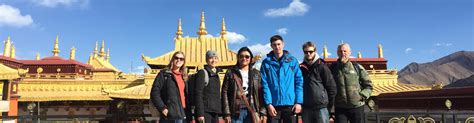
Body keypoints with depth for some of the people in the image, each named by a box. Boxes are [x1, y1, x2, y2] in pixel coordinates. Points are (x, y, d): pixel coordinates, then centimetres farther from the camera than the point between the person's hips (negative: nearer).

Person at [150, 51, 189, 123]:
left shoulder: (184, 77, 17)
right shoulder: (164, 74, 0)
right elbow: (154, 93, -7)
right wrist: (162, 108, -15)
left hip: (182, 115, 6)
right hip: (169, 116, -6)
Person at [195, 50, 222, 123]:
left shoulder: (216, 74, 17)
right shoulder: (202, 73, -4)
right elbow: (198, 93, -11)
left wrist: (219, 111, 15)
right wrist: (200, 113, -18)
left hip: (215, 112, 7)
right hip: (205, 111, -7)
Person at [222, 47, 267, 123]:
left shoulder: (256, 74, 13)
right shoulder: (230, 73, 6)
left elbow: (261, 94, 8)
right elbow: (224, 93, 1)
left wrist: (263, 112, -1)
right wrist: (226, 113, -6)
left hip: (252, 111, 2)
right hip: (236, 111, -2)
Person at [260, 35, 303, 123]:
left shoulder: (293, 61, 5)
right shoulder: (266, 63, 4)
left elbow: (299, 82, 2)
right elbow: (265, 84, -1)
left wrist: (299, 102, -6)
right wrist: (268, 103, -10)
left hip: (290, 104, 1)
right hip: (274, 105, 0)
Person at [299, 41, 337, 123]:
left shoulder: (322, 67, -3)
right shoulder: (301, 68, 9)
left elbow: (332, 87, -2)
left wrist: (329, 104, -2)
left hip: (321, 106, -4)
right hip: (306, 108, 4)